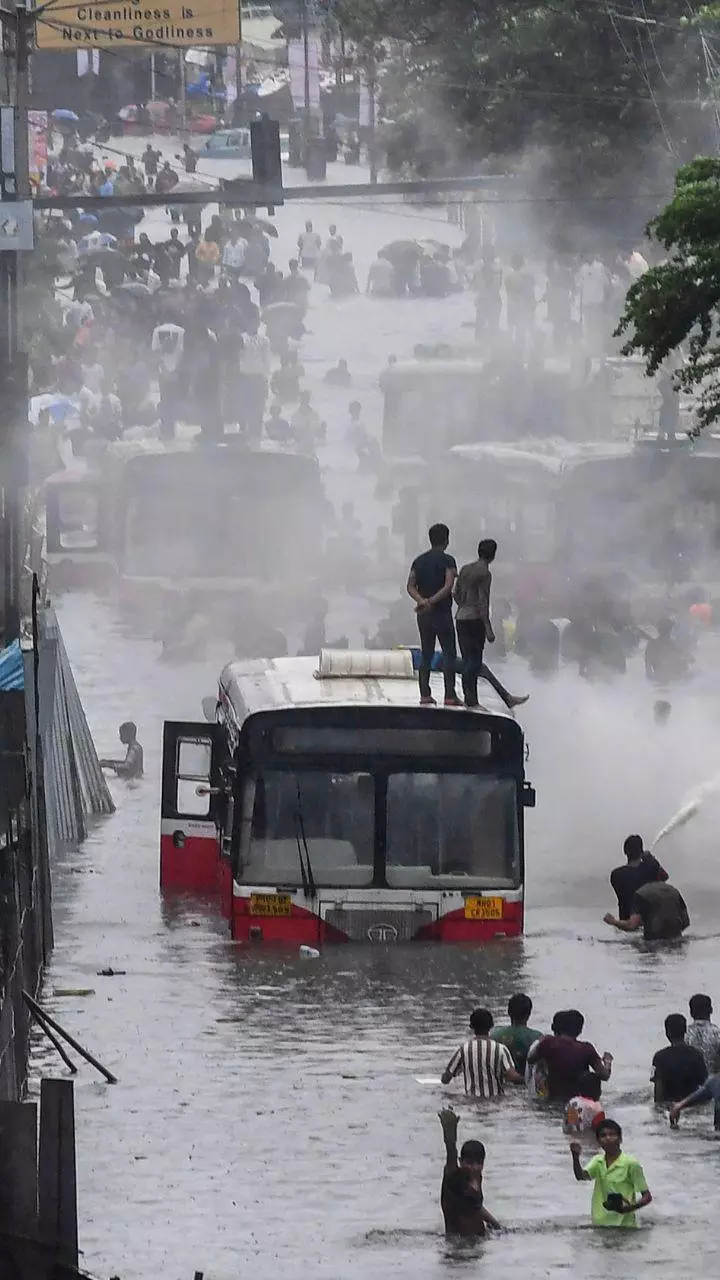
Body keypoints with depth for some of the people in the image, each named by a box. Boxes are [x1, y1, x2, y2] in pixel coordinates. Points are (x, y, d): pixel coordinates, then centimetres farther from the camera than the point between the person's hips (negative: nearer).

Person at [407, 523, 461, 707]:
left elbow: (411, 587, 1)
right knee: (449, 654, -1)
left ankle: (424, 695, 6)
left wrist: (422, 601, -13)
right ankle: (450, 695, -7)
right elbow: (448, 587, -19)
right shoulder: (447, 561, -8)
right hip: (442, 612, -5)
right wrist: (432, 601, -20)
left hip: (423, 615, 5)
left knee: (426, 655, 9)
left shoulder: (419, 561, 9)